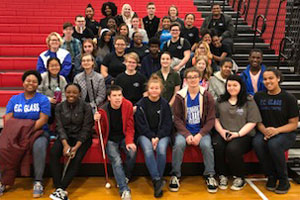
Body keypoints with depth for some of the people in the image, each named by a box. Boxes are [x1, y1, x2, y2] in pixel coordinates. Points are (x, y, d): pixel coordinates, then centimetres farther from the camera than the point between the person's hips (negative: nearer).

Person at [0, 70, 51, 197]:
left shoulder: (43, 99, 5)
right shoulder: (14, 99, 14)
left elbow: (43, 120, -7)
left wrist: (29, 130, -21)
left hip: (38, 131, -2)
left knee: (39, 146, -35)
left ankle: (38, 181, -24)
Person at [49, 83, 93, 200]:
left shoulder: (86, 107, -6)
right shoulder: (59, 107, 4)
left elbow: (86, 129, -10)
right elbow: (60, 127, -4)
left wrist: (76, 146, -22)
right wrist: (65, 144, -21)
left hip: (82, 138, -2)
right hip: (65, 137, 3)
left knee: (76, 158, -29)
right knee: (53, 153, -26)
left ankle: (62, 189, -27)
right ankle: (59, 188, -28)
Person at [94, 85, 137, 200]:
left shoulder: (128, 105, -8)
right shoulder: (103, 110, -10)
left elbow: (130, 127, -3)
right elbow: (101, 132, -4)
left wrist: (129, 142, -19)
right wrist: (98, 121, -25)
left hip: (124, 137, 1)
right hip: (110, 140, -1)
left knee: (133, 152, -27)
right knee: (116, 161, -25)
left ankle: (125, 178, -1)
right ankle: (125, 190, -22)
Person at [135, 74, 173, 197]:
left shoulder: (165, 104, 4)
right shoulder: (141, 104, 3)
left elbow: (167, 124, 1)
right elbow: (140, 124, -2)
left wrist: (158, 137, -13)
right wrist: (151, 137, -13)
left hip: (162, 134, 0)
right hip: (145, 134, 0)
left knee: (161, 150, -29)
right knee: (148, 150, -31)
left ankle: (156, 183, -20)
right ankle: (157, 180, -29)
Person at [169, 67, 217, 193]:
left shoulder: (207, 96, 0)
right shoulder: (180, 96, 0)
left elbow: (211, 119, -1)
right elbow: (177, 119, -2)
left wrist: (200, 135, -14)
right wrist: (187, 134, -15)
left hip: (202, 131, 0)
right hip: (184, 131, 0)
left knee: (207, 145, -28)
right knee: (179, 144, -29)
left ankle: (209, 175, -6)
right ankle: (175, 175, -10)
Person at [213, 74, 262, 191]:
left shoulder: (249, 101, 7)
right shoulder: (221, 101, 18)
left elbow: (252, 122, 0)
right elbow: (215, 118, 12)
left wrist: (238, 134, -12)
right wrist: (221, 131, -6)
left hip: (243, 135, -2)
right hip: (222, 134, 3)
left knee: (232, 149, -33)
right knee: (216, 146, -31)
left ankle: (239, 178, -8)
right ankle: (223, 176, -11)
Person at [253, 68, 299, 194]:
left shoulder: (288, 98, -2)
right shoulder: (259, 97, 8)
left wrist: (276, 130, -20)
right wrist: (264, 130, -14)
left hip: (285, 133, -3)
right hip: (265, 132, 3)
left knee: (274, 144, -36)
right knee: (257, 142, -32)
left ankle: (284, 180, -13)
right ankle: (271, 176, -10)